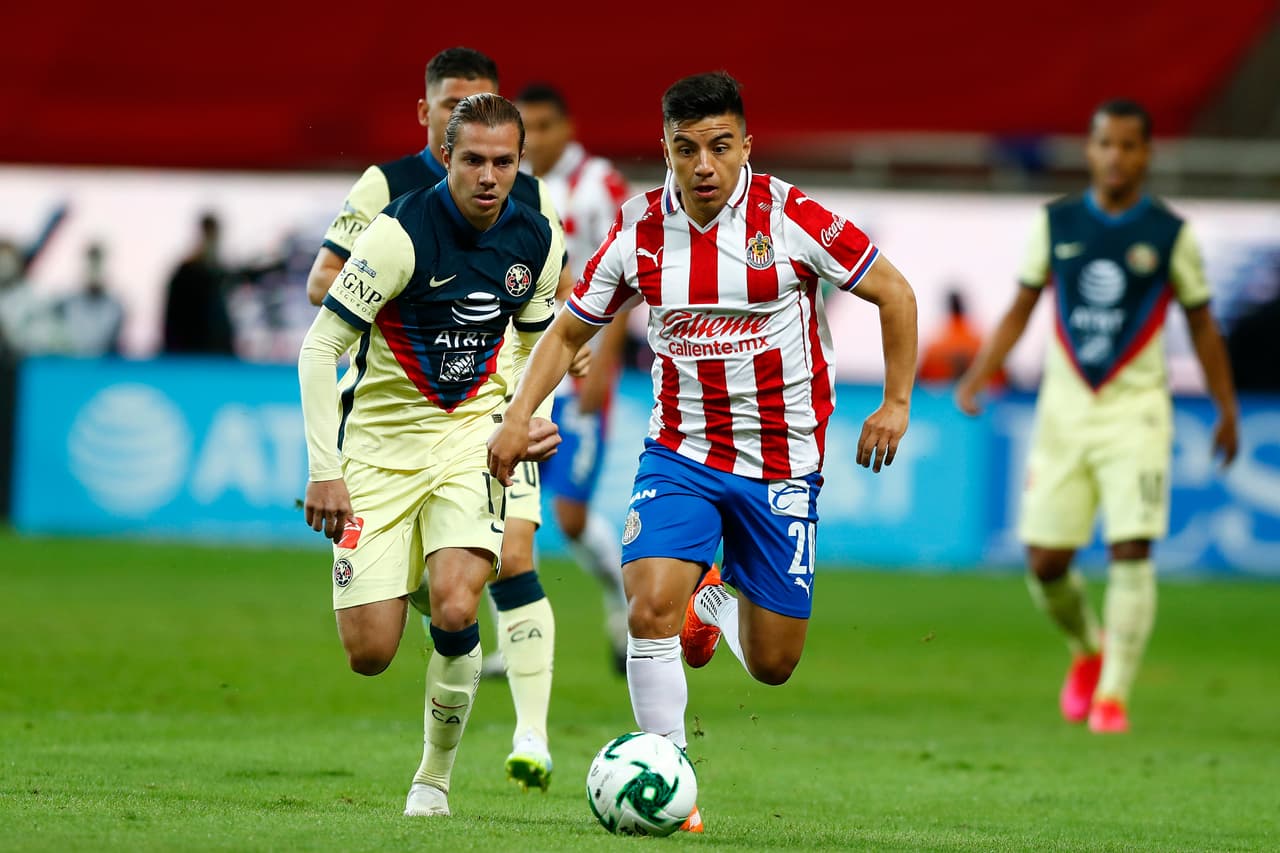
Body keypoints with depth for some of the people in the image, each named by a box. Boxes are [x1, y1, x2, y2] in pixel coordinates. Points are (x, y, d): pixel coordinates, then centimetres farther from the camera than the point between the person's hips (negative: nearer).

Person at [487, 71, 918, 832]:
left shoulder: (790, 218, -14)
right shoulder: (641, 231, -5)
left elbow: (894, 292, -2)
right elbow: (571, 331, 9)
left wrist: (896, 405, -5)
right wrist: (521, 413, -4)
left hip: (781, 463, -1)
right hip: (680, 451, 1)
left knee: (773, 664, 4)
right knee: (651, 606, -23)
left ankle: (716, 599, 39)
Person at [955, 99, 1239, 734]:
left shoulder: (1169, 234, 0)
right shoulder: (1055, 224, 4)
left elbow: (1201, 324, 8)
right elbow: (1021, 309, 11)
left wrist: (1227, 411, 9)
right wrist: (977, 377, -1)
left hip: (1135, 408, -2)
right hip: (1064, 407, 2)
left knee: (1131, 552, -14)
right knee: (1045, 563, 0)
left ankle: (1113, 695, -6)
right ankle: (1088, 652, 30)